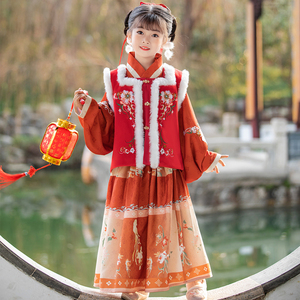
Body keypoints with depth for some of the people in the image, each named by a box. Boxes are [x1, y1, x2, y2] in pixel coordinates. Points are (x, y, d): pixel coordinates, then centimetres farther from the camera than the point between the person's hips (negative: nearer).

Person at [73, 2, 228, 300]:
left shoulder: (175, 82, 4)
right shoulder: (116, 81, 6)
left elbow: (188, 130, 11)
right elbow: (105, 133, 7)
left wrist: (204, 158, 11)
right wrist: (88, 110, -7)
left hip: (166, 173, -1)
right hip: (127, 174, 1)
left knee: (170, 226, 3)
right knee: (129, 229, 4)